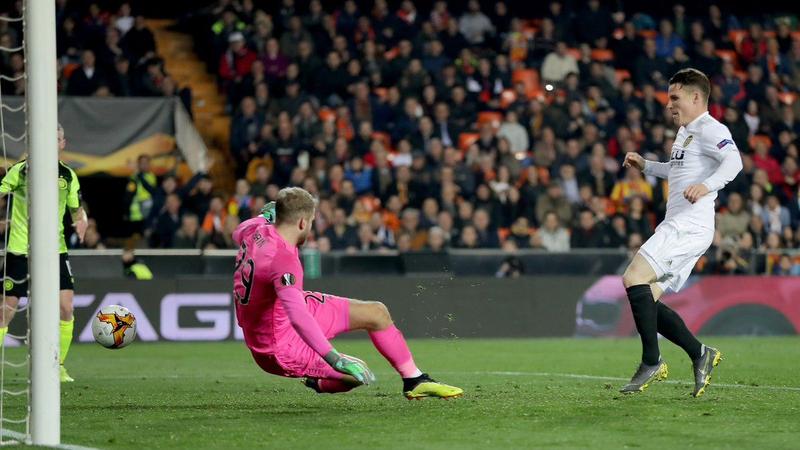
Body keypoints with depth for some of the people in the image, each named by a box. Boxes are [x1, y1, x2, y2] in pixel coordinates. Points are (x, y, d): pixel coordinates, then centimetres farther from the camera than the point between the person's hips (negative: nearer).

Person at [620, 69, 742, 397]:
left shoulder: (710, 129, -8)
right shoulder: (685, 132, 23)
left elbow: (733, 161, -27)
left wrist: (707, 185, -44)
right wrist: (646, 166, 31)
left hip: (689, 226, -10)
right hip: (676, 227, 10)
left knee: (633, 279, -21)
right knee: (645, 300, 4)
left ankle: (652, 363, -16)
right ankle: (700, 355, 10)